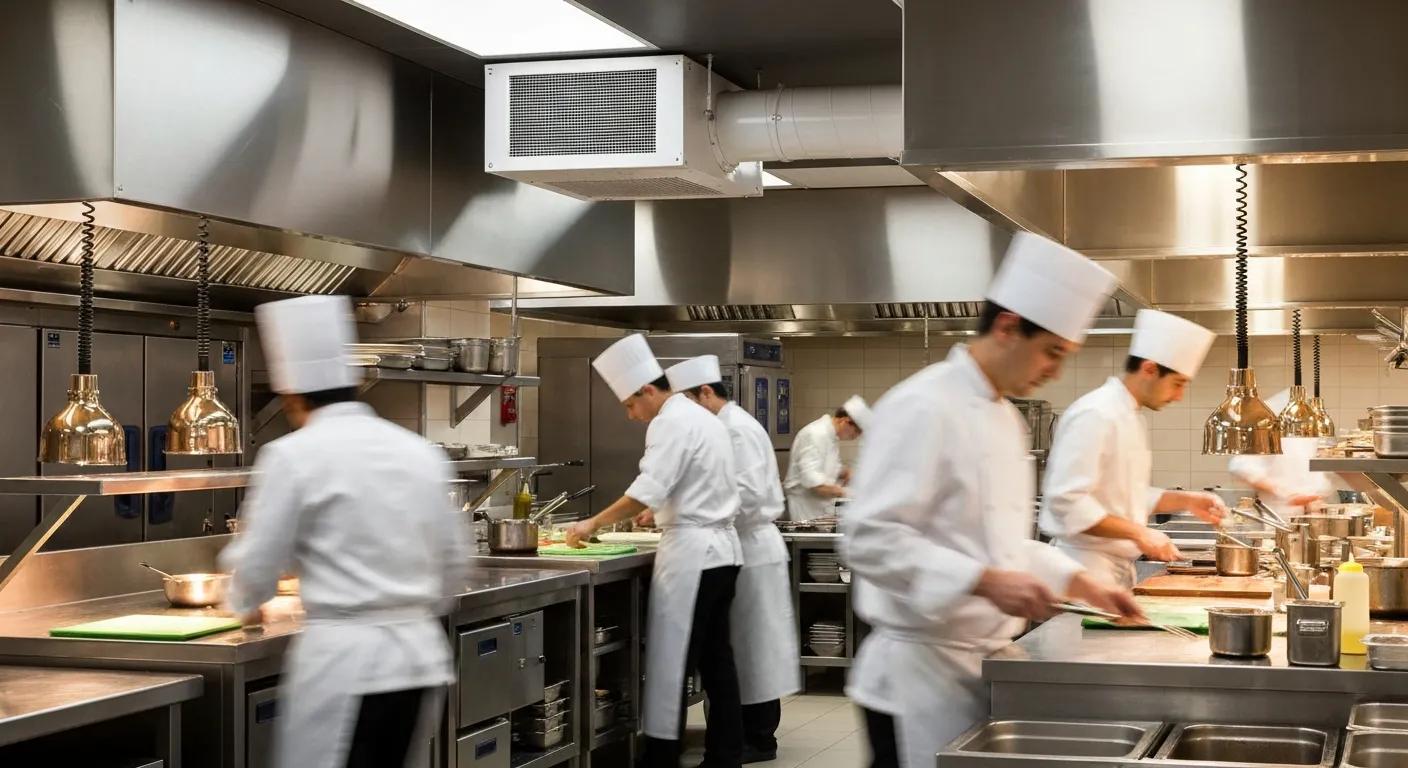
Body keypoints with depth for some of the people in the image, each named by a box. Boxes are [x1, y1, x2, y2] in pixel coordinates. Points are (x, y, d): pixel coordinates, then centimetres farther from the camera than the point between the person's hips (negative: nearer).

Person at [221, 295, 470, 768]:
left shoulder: (294, 455, -7)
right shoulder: (419, 451, 9)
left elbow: (258, 563, -1)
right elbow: (454, 561, 14)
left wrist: (245, 604, 21)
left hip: (344, 660, -6)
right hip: (420, 655, 6)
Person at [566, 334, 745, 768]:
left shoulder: (671, 422, -12)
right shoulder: (704, 418, 17)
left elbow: (647, 491, -21)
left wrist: (594, 523, -15)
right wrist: (663, 510, 25)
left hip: (692, 552, -9)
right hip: (721, 548, 9)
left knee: (673, 660, -6)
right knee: (716, 658, 10)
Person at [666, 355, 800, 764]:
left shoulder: (738, 429, -16)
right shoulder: (729, 426, 15)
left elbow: (748, 495, -24)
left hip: (751, 551, -10)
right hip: (745, 549, 10)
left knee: (753, 645, -3)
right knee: (743, 646, 13)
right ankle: (749, 731, 19)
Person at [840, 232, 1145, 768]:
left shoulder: (1005, 417, 14)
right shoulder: (921, 408, -16)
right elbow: (870, 539, -23)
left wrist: (1085, 586, 13)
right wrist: (986, 582, -28)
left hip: (984, 661, 9)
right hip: (922, 668, -9)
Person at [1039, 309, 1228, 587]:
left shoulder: (1131, 417, 14)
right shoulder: (1095, 415, -17)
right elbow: (1067, 501, -25)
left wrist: (1186, 500, 11)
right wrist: (1139, 533, -23)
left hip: (1119, 569, 10)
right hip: (1086, 566, -9)